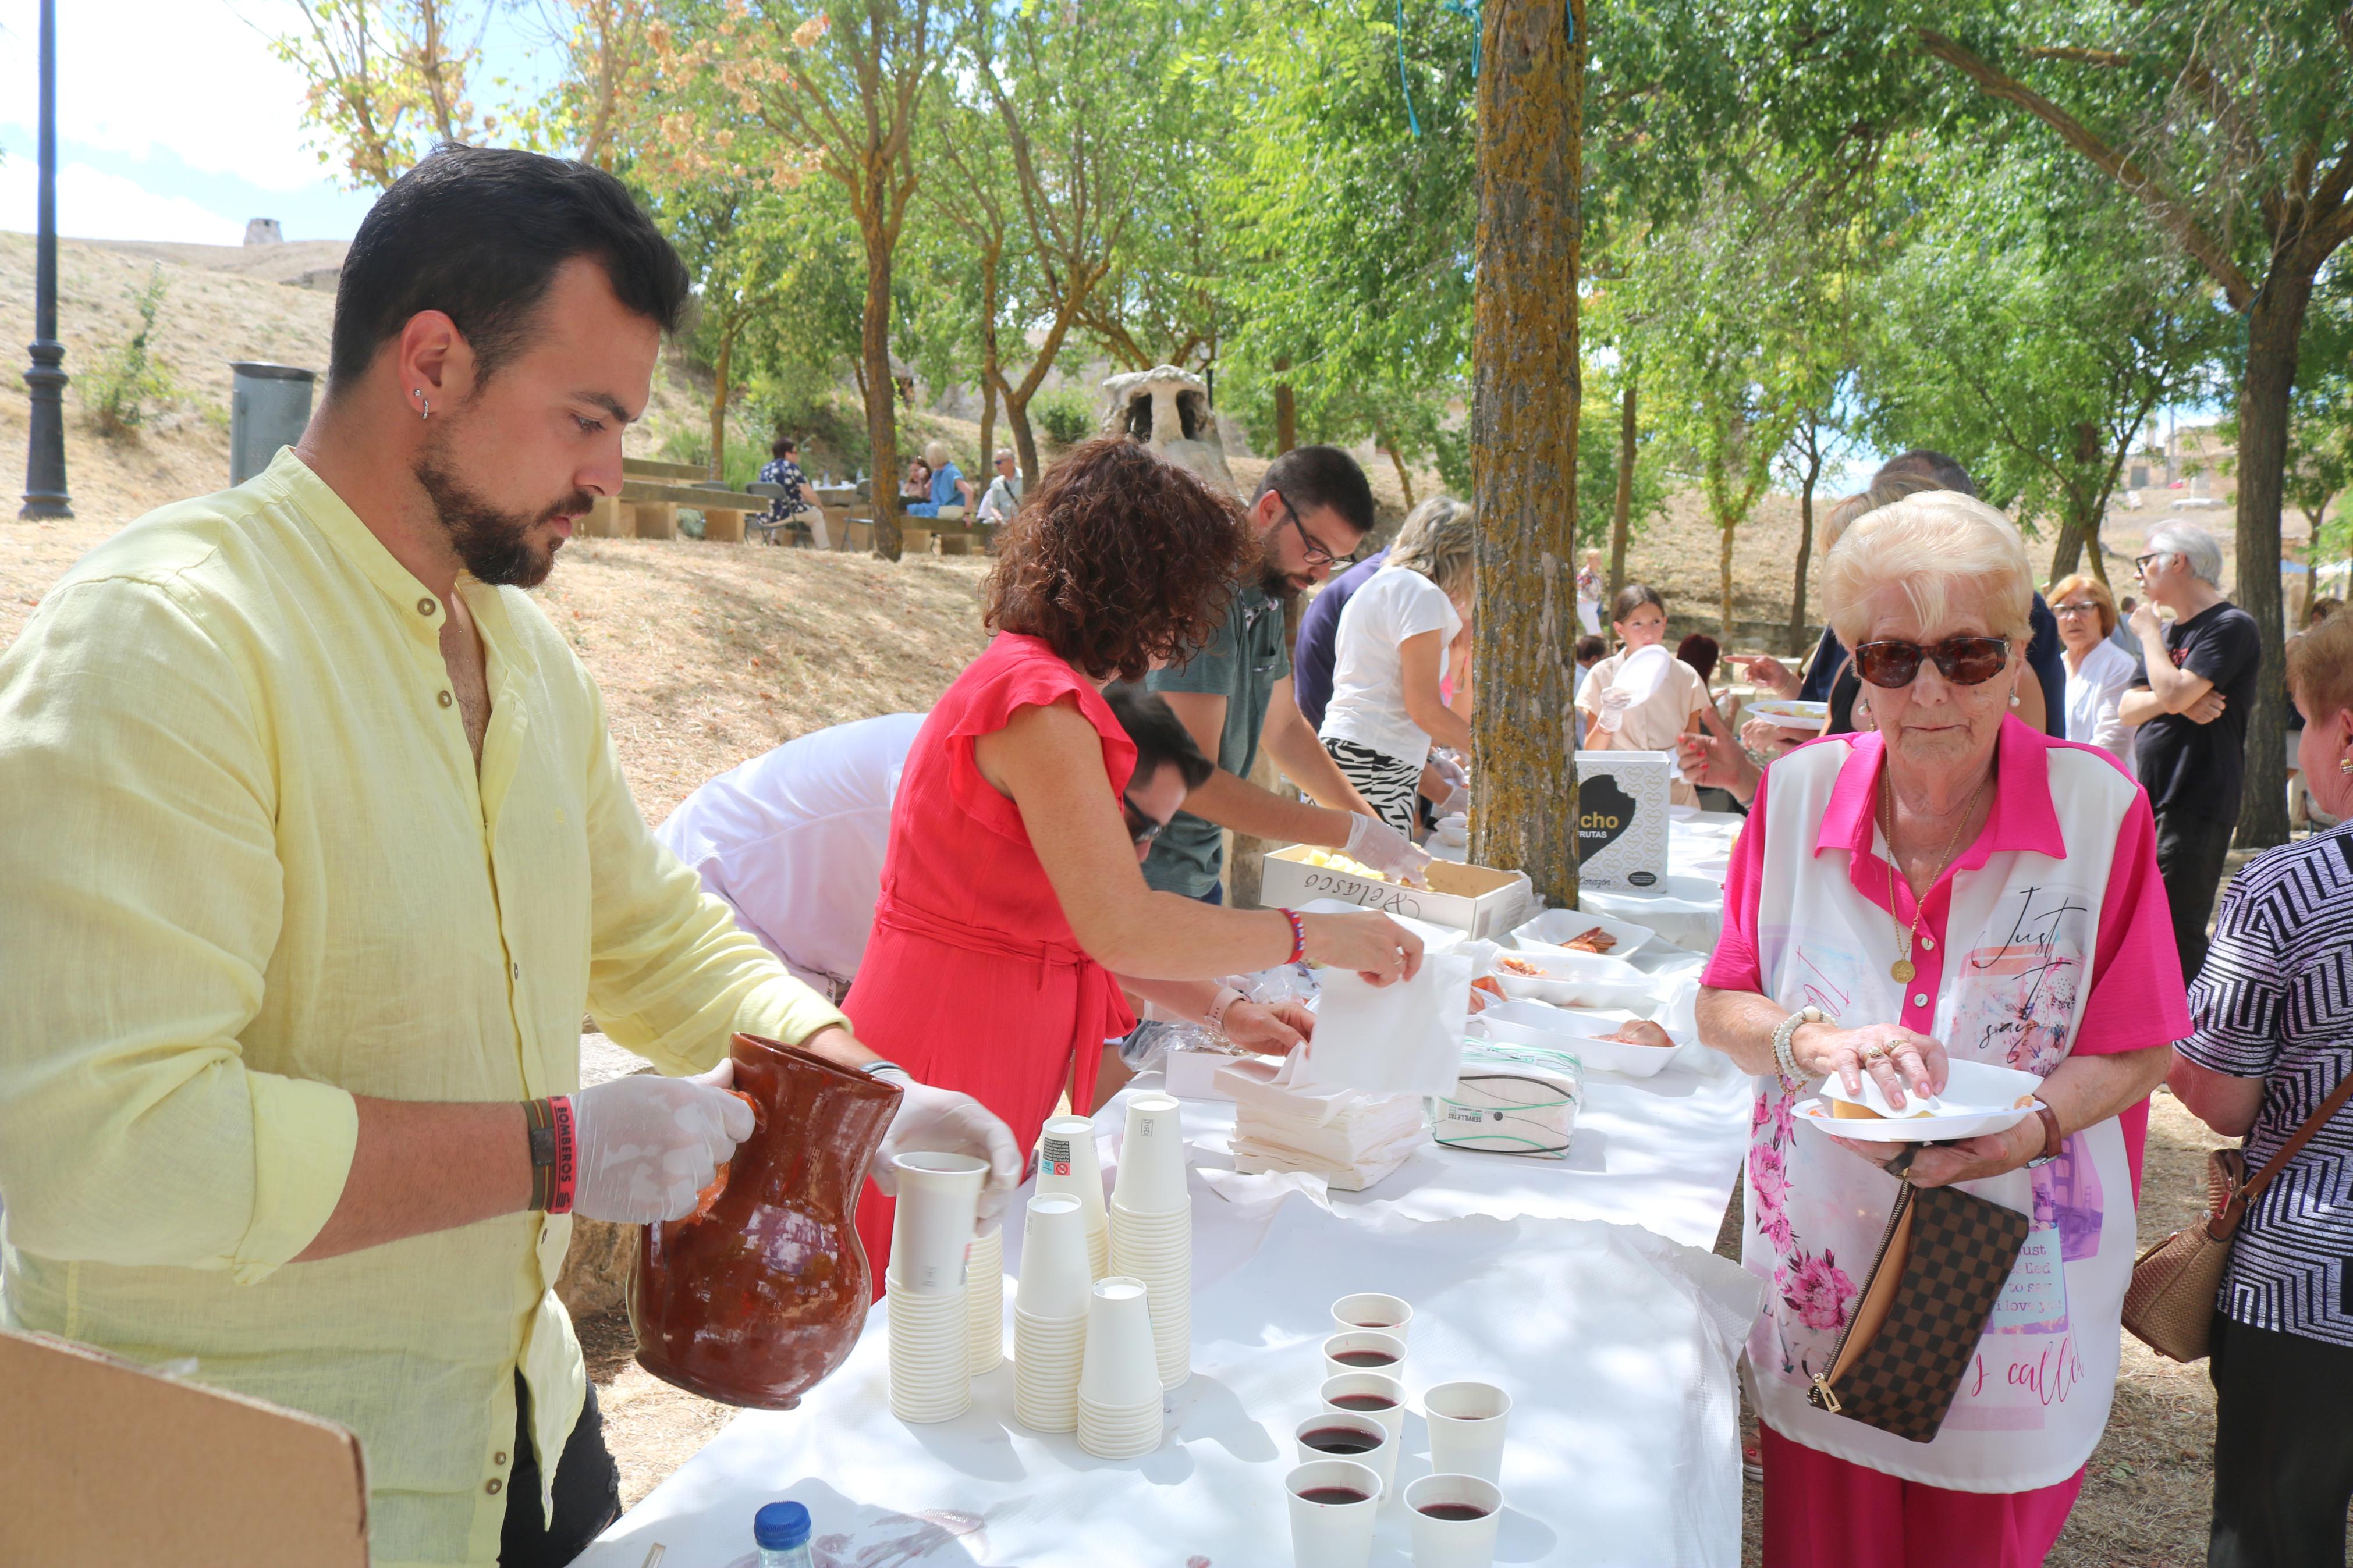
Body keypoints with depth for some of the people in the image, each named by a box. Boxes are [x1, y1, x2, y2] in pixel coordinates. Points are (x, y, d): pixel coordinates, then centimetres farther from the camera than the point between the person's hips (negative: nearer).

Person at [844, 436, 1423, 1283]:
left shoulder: (1023, 683, 15)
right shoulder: (1040, 703, -17)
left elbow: (1083, 921, 16)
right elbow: (1121, 927, -25)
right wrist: (1314, 937, -16)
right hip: (941, 1073, -10)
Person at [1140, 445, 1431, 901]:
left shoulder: (1266, 598, 9)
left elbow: (1283, 728, 21)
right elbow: (1189, 780, -26)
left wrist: (1377, 829, 13)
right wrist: (1350, 833, -20)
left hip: (1199, 871, 9)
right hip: (1147, 879, -9)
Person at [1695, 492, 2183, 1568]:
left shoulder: (2097, 806, -13)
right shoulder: (1800, 793, -7)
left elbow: (2135, 1053, -6)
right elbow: (1721, 1008, 0)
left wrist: (2031, 1127, -25)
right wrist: (1814, 1041, -21)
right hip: (1822, 1271, 2)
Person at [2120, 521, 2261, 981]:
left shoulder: (2231, 626, -9)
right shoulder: (2168, 631, 19)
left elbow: (2174, 692, -22)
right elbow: (2128, 710, 10)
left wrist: (2148, 632, -7)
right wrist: (2176, 701, -11)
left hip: (2197, 809, -9)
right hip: (2152, 803, 9)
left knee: (2178, 933, -10)